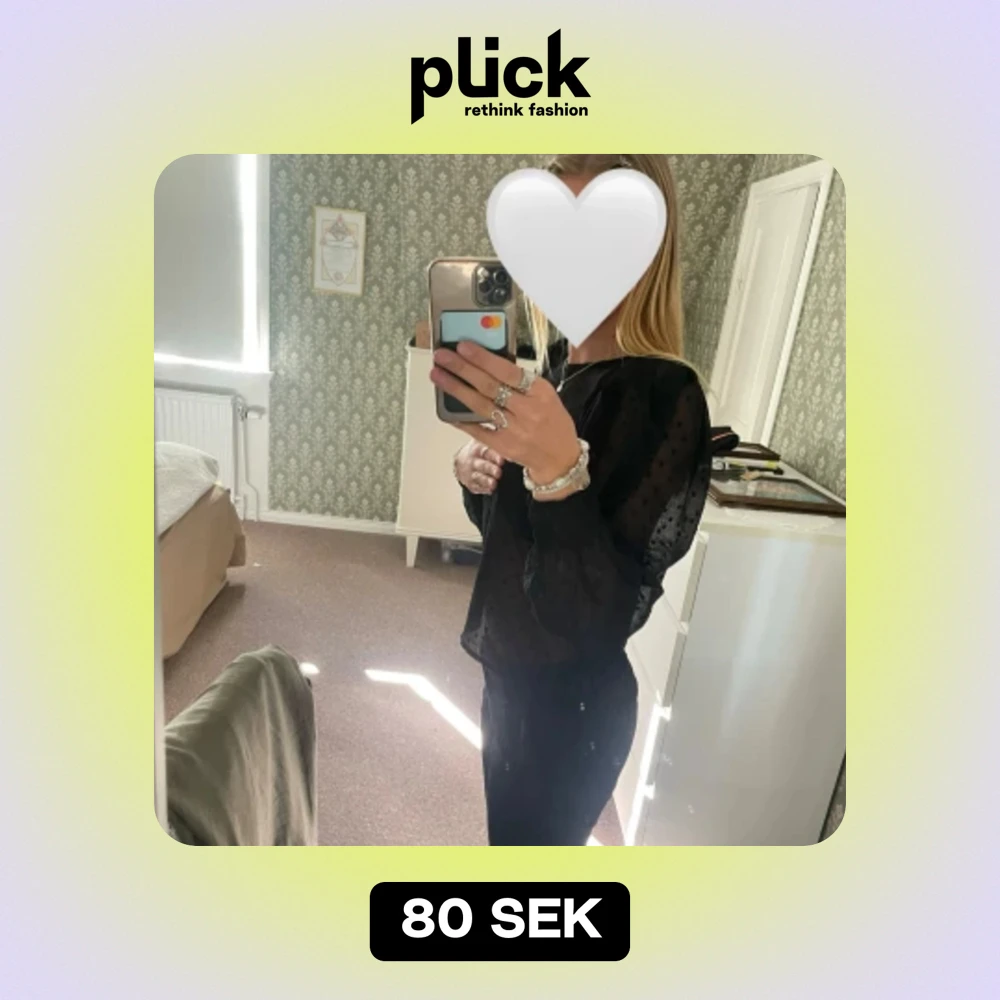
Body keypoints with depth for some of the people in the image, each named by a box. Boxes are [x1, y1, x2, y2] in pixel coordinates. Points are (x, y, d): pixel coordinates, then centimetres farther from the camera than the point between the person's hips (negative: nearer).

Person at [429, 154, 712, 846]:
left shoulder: (665, 396, -24)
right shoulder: (554, 363, 0)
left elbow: (599, 619, -28)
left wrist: (561, 469, -42)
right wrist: (478, 478, -10)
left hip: (573, 701, -7)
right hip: (512, 667, 7)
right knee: (509, 828, 28)